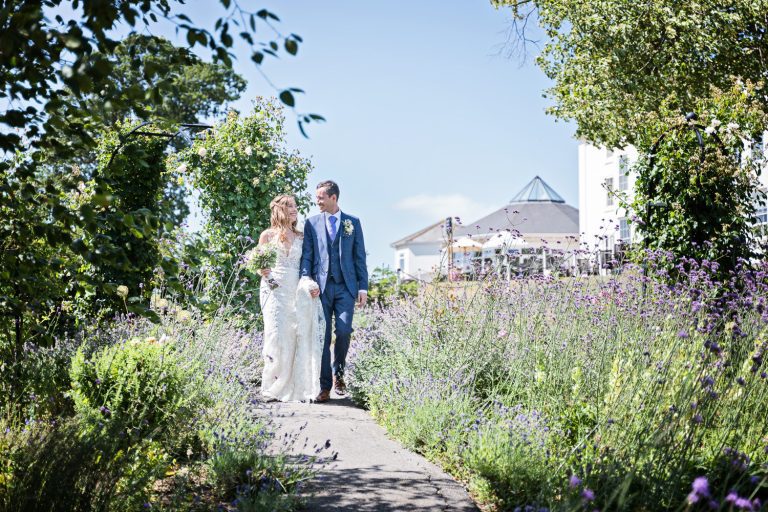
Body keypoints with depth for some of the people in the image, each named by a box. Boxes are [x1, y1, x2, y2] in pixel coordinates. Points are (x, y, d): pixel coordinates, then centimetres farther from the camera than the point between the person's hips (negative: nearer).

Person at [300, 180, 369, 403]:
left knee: (344, 331, -11)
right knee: (323, 337, -2)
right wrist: (307, 280, -11)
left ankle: (338, 373, 14)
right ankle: (325, 387, 2)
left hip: (346, 286, 0)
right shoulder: (312, 223, 10)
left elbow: (359, 256, 9)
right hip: (321, 286, 0)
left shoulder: (353, 222, 10)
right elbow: (306, 255, 6)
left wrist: (363, 287, 2)